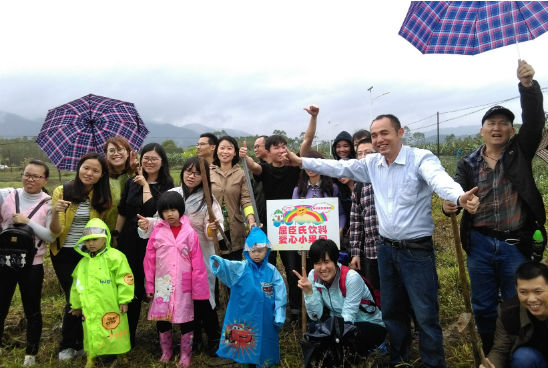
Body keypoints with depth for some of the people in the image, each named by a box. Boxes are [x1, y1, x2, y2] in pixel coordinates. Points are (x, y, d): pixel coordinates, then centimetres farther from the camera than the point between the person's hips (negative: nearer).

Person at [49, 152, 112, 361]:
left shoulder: (102, 198, -2)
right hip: (65, 254, -2)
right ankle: (67, 346, 21)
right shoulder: (61, 191, -10)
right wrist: (55, 212, -31)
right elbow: (56, 231, -13)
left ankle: (79, 343, 25)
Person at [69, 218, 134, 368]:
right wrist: (76, 305, 26)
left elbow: (125, 279, -10)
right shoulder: (84, 261, 12)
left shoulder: (114, 257, -9)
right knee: (92, 335, 13)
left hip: (110, 308, -5)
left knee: (113, 336, 2)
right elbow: (77, 284, 22)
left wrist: (124, 300, -10)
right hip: (90, 309, 6)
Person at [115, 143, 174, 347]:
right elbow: (122, 212, 12)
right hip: (130, 240, 4)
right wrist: (116, 235, 11)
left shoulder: (166, 185, -5)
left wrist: (145, 185, -11)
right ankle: (129, 335, 26)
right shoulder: (132, 182, 8)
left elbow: (151, 210, -19)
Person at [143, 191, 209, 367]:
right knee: (161, 319, 13)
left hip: (183, 286, -2)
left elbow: (197, 264, -5)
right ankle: (166, 351, 34)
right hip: (162, 285, 2)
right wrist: (149, 286, 3)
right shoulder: (157, 232, -2)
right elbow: (149, 260, 2)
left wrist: (198, 289, -5)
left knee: (185, 319, 8)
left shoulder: (190, 233, -6)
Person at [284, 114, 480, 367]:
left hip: (417, 250, -6)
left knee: (426, 315, 3)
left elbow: (440, 180, -34)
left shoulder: (421, 158, -16)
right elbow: (338, 167, 8)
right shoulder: (372, 163, 3)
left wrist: (459, 197, -56)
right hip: (386, 249, 6)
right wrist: (301, 162, 4)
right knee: (391, 311, 19)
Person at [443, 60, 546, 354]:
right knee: (483, 307, 14)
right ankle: (490, 356, 35)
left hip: (516, 244, -1)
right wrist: (450, 204, -30)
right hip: (480, 244, 2)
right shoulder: (468, 164, 3)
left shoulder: (519, 152, 1)